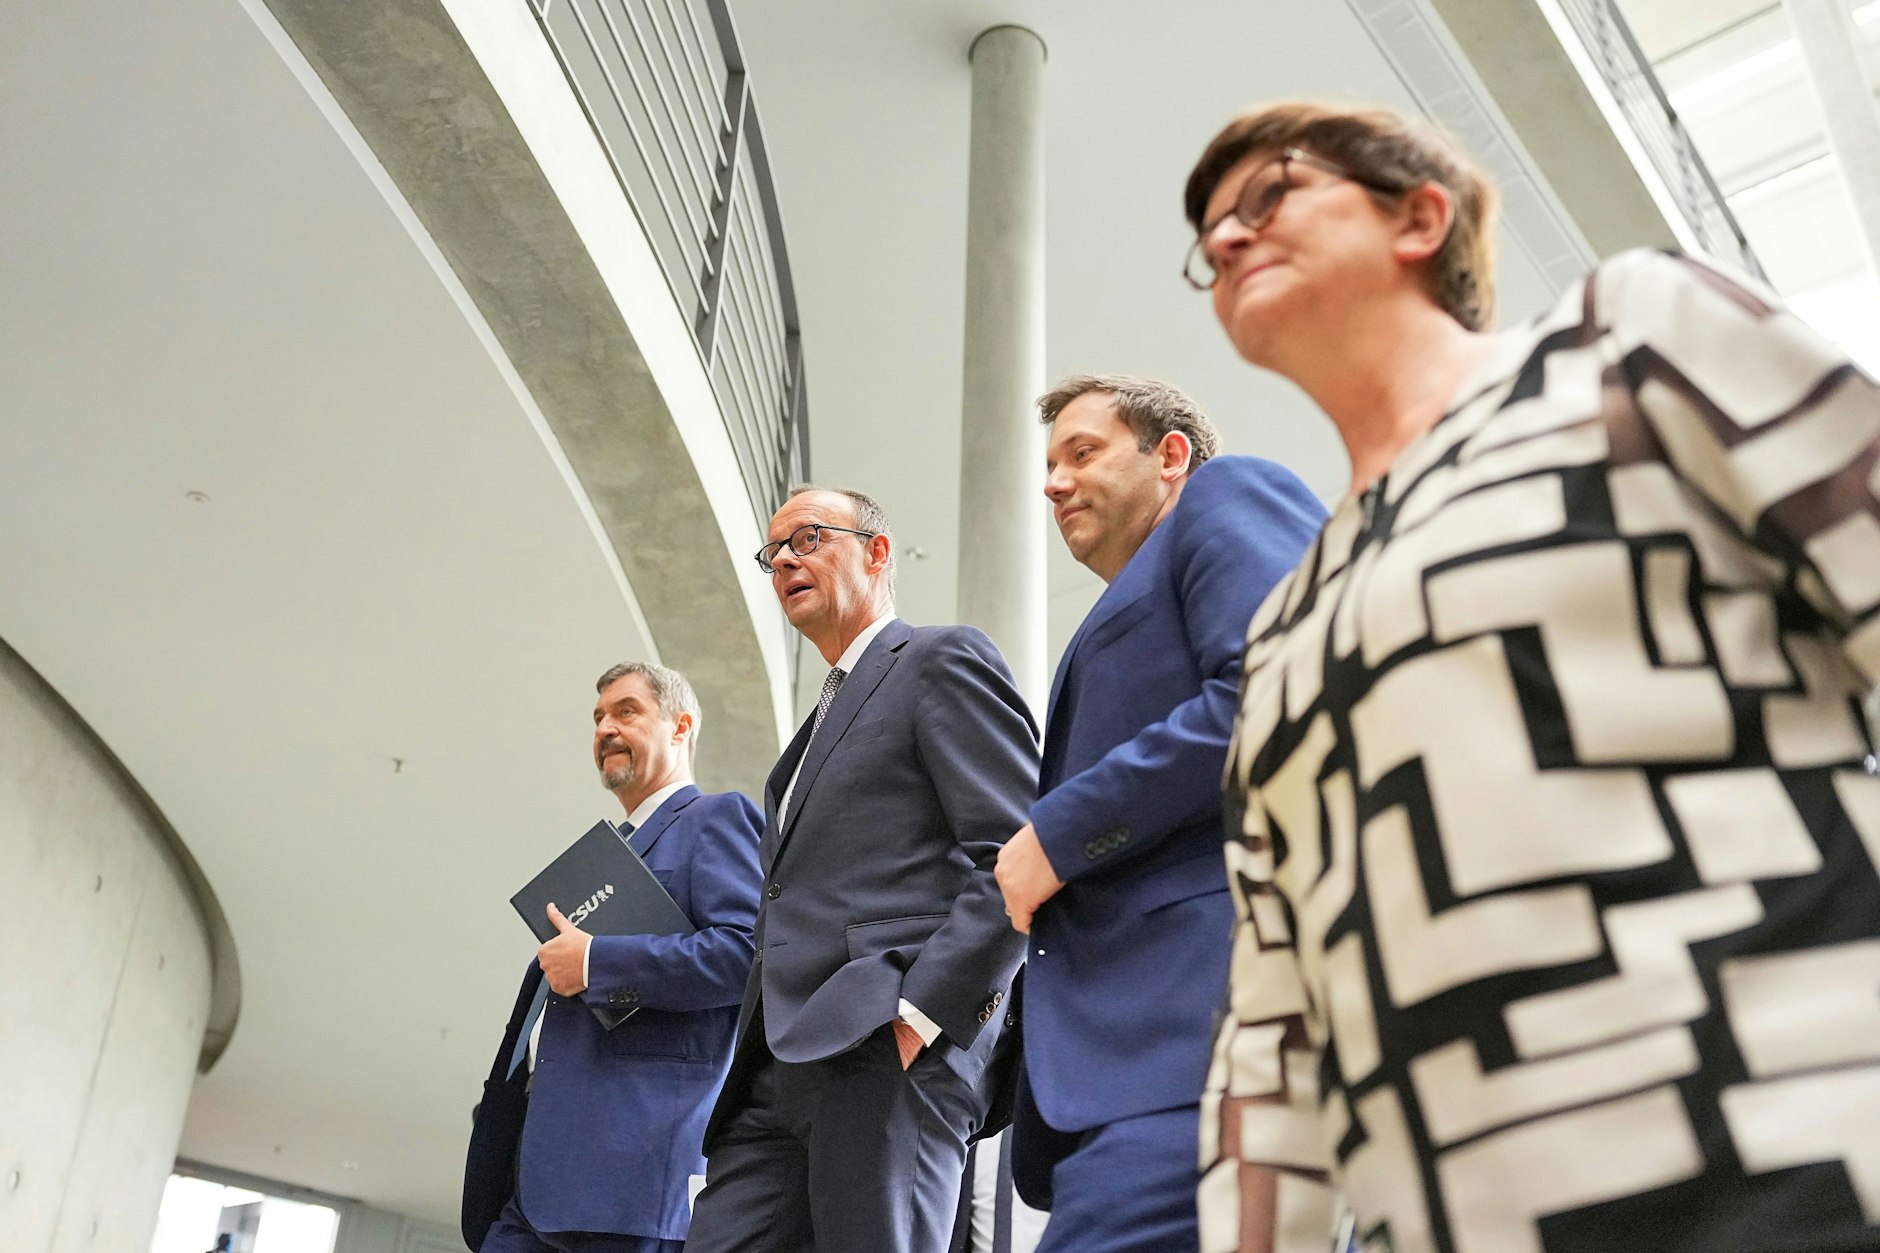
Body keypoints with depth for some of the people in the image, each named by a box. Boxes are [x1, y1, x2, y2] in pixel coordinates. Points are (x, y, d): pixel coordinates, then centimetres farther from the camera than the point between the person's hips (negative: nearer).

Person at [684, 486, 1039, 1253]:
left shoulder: (943, 661, 2)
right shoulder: (826, 717, 29)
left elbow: (1015, 856, -10)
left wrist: (920, 1014, -17)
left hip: (887, 1052, -8)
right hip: (782, 1071, 8)